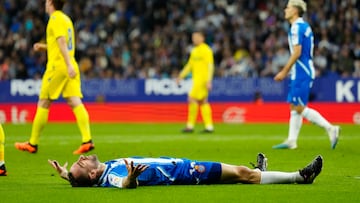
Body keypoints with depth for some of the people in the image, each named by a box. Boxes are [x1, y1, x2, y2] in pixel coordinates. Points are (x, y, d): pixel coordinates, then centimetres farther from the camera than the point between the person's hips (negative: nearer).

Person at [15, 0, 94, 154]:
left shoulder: (55, 19, -8)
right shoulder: (66, 19, 19)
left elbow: (62, 42, -19)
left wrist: (69, 65, -28)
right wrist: (44, 47, 27)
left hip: (57, 66, -8)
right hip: (69, 67, 8)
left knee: (43, 104, 2)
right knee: (75, 102, -4)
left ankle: (33, 143, 9)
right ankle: (87, 140, -18)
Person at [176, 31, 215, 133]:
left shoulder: (206, 50, -11)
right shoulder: (194, 51, 16)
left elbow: (210, 66, -16)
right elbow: (190, 65, 24)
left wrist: (209, 81, -23)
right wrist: (181, 76, 20)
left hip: (202, 79, -9)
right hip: (196, 78, 9)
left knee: (192, 99, -12)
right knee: (202, 102, 7)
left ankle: (190, 125, -9)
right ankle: (209, 126, 8)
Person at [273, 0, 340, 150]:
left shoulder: (297, 27, -14)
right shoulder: (304, 26, 16)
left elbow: (297, 52, -20)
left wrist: (284, 72, -16)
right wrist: (287, 71, 23)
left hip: (301, 74, -10)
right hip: (303, 72, 10)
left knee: (300, 108, -10)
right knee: (294, 107, 10)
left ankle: (330, 128, -12)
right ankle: (291, 141, 11)